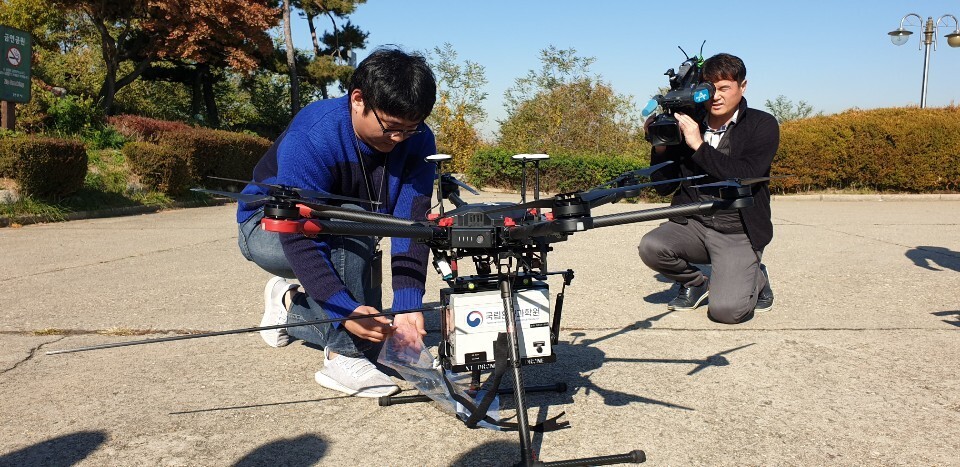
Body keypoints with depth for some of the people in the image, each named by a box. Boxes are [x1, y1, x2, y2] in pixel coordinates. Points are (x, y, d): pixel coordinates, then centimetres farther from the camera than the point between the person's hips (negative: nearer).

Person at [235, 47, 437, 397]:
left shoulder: (417, 140, -18)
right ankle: (342, 357, -25)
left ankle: (289, 302, 23)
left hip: (345, 237, 6)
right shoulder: (310, 137, -33)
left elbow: (412, 224, -25)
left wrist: (408, 305, -36)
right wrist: (346, 309, -48)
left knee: (371, 335, -1)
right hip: (269, 229, -5)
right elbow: (299, 237, -38)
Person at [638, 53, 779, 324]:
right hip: (692, 223, 3)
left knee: (725, 310, -21)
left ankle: (756, 279, 17)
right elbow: (664, 188, 4)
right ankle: (696, 282, 7)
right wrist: (659, 147, -11)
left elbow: (746, 176, -21)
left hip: (738, 233, -3)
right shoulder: (687, 124, 2)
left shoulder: (762, 125, -4)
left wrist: (698, 145, -24)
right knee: (650, 247, -27)